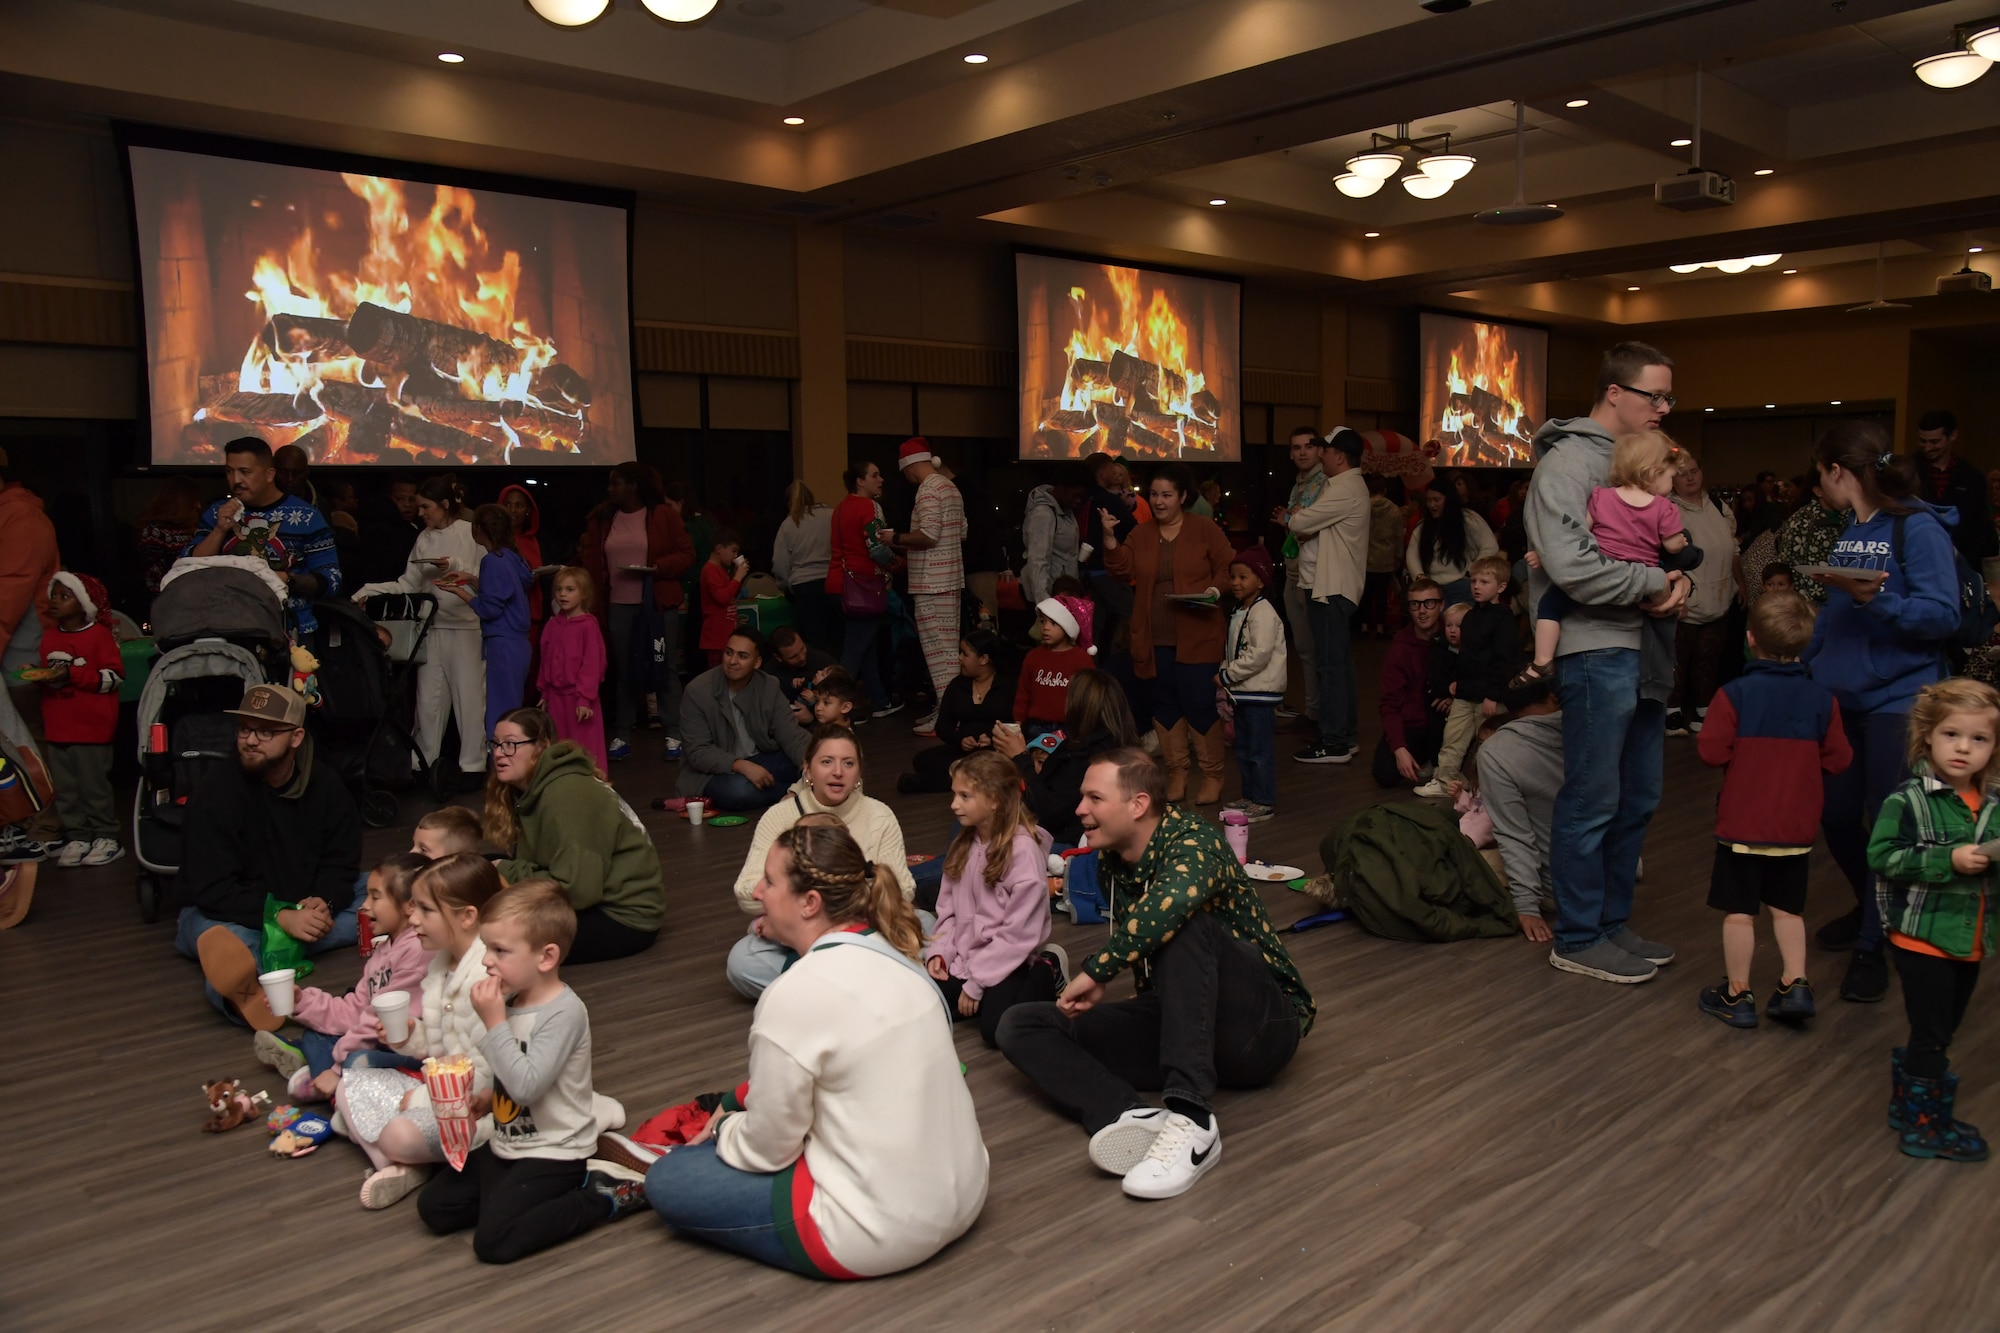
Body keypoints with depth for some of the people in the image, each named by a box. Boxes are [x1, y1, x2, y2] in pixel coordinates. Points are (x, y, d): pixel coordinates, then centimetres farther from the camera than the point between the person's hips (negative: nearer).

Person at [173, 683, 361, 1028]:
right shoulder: (216, 792, -16)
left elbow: (341, 862, 0)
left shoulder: (324, 784, -2)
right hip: (229, 914, -5)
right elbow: (212, 891, -22)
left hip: (301, 910, 5)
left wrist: (323, 903, -23)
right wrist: (281, 917, -35)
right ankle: (242, 990, -79)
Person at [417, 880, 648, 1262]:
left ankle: (604, 1199, -2)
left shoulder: (564, 1012, -23)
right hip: (505, 1144, 9)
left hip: (553, 1154, -9)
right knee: (433, 1209, 9)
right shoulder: (510, 999, 1)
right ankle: (571, 1189, 11)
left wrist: (494, 1022, -28)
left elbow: (526, 1086, -31)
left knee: (493, 1242, -17)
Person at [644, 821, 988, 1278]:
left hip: (881, 1234, -8)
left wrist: (722, 1128, 11)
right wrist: (733, 1106, 15)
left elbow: (766, 1148, -9)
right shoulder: (895, 955, 1)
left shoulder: (797, 994, -22)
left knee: (666, 1180, 5)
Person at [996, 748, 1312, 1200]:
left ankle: (1191, 1121, -39)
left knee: (1179, 923, -35)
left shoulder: (1192, 839, -16)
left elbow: (1171, 901, -40)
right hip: (1176, 1024, 8)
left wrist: (1094, 971, -30)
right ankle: (1133, 1117, -33)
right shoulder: (1110, 865, 6)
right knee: (1021, 1026, -6)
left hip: (1263, 1024, -7)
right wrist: (1095, 990, 9)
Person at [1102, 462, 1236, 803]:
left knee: (1200, 705, -4)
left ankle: (1212, 775, 9)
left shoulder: (1204, 528, 0)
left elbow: (1227, 567, 0)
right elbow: (1122, 570, 3)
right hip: (1155, 639, 4)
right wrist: (1109, 536, -8)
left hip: (1196, 636, -4)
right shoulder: (1140, 534, 11)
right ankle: (1176, 772, 21)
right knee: (1165, 704, 9)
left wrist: (1214, 590, -18)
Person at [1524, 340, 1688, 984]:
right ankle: (1578, 938, 11)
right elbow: (1572, 566, -23)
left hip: (1642, 650, 9)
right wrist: (1652, 583, -12)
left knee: (1637, 799, 15)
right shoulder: (1568, 461, -11)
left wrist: (1677, 578, 1)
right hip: (1597, 651, -9)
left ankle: (1612, 923, 28)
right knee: (1592, 802, -1)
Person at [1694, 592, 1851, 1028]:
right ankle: (1795, 985, 15)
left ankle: (1737, 994, 13)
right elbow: (1838, 760, 1)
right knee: (1787, 908, 18)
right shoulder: (1821, 700, -3)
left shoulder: (1734, 694, -15)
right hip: (1796, 828, 4)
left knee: (1738, 911, 5)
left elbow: (1712, 752, -16)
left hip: (1742, 826, -4)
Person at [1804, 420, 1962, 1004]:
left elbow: (1943, 615, -18)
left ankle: (1873, 947, 13)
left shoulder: (1917, 527, -11)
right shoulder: (1848, 533, 10)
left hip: (1898, 699, -7)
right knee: (1837, 817, 12)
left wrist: (1877, 600, -32)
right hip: (1841, 695, 7)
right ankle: (1872, 908, 37)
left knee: (1889, 825, 1)